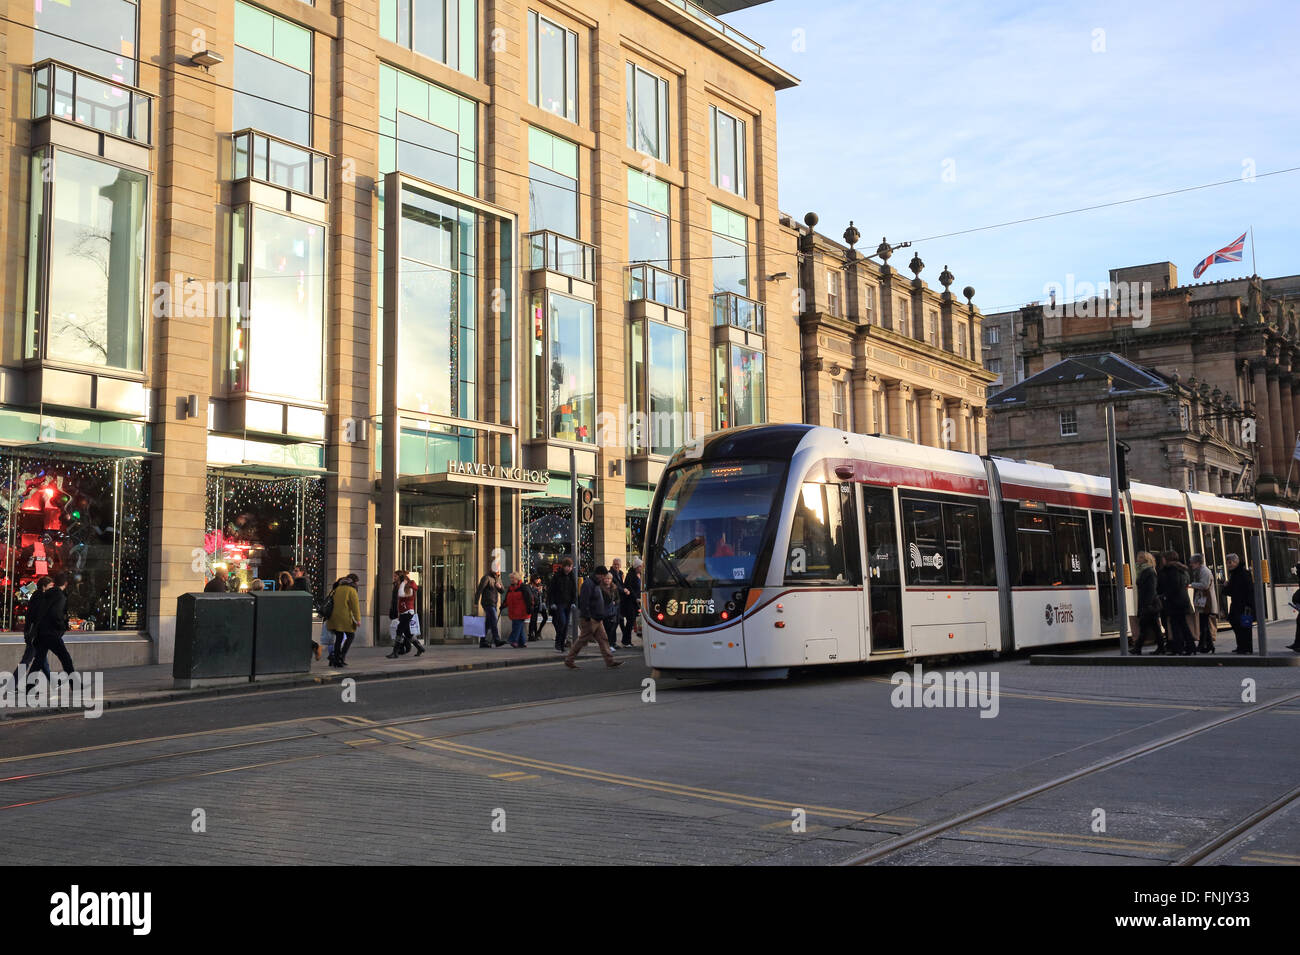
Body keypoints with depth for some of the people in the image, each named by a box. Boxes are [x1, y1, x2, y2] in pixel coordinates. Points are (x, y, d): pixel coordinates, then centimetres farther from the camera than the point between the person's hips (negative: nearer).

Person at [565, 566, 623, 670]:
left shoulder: (596, 584, 17)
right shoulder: (588, 584, -15)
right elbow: (584, 602, -22)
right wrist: (587, 618, -25)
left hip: (597, 620, 10)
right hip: (589, 619, -10)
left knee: (603, 639, 5)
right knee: (582, 640, -2)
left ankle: (610, 661, 5)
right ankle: (568, 660, 7)